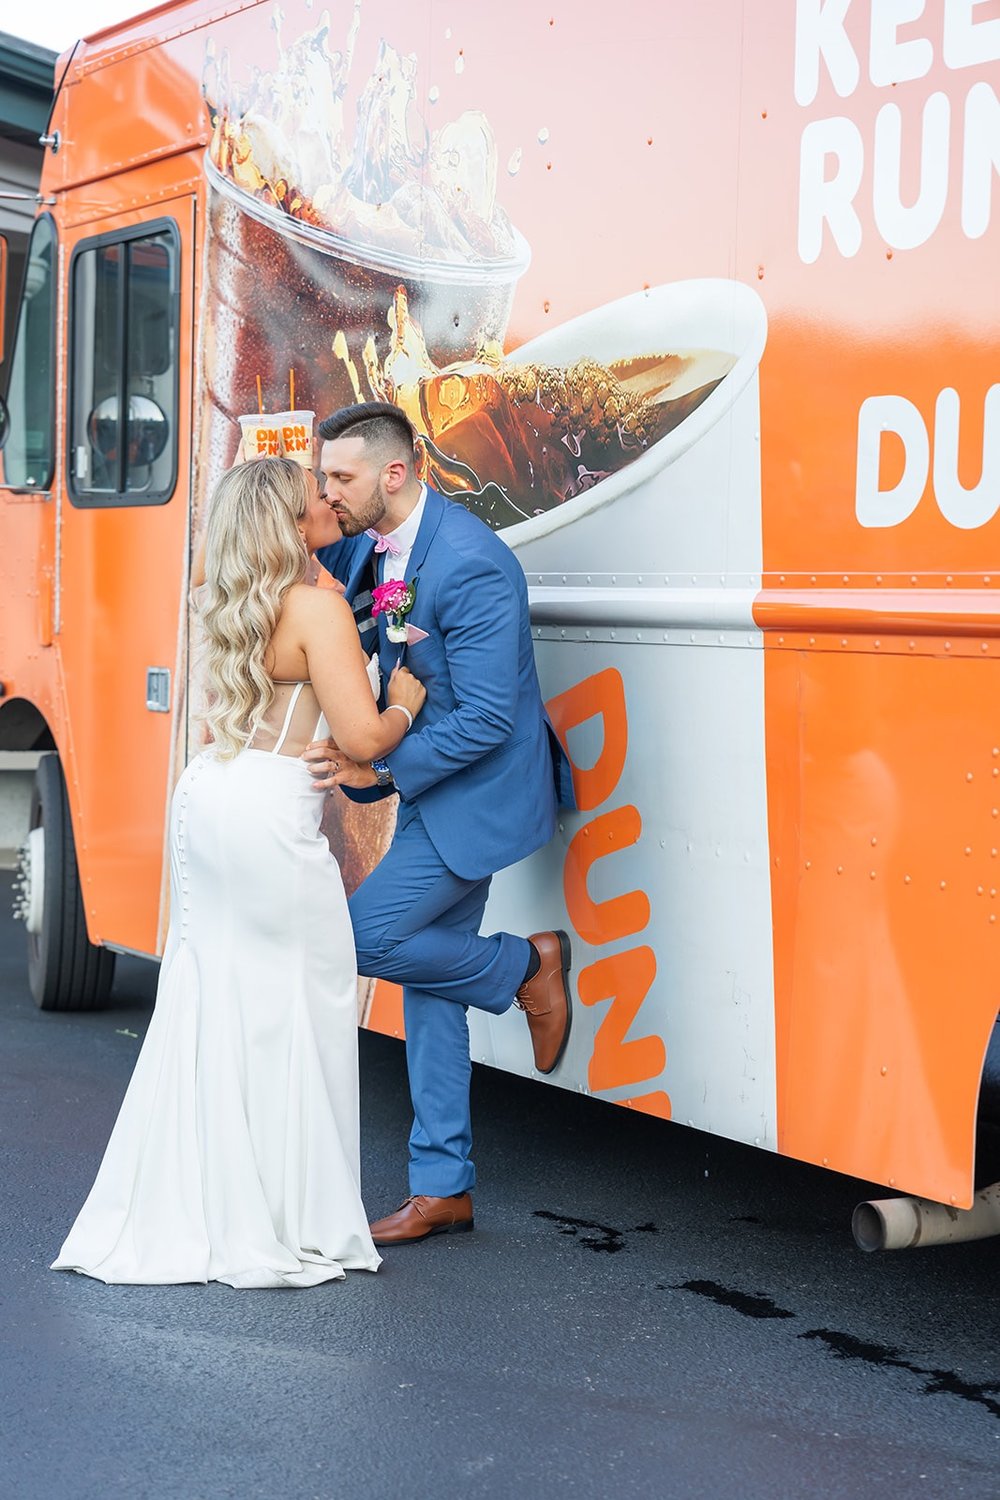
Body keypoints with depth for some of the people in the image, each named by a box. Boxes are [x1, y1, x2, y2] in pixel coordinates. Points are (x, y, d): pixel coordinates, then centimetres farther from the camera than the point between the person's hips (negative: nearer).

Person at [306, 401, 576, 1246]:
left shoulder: (472, 566, -25)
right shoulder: (365, 544, 2)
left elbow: (487, 718, -25)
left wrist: (379, 771, -28)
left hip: (478, 795, -9)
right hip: (436, 793, 9)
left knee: (361, 936, -14)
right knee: (431, 980, 11)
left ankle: (526, 967, 7)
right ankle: (442, 1189, 20)